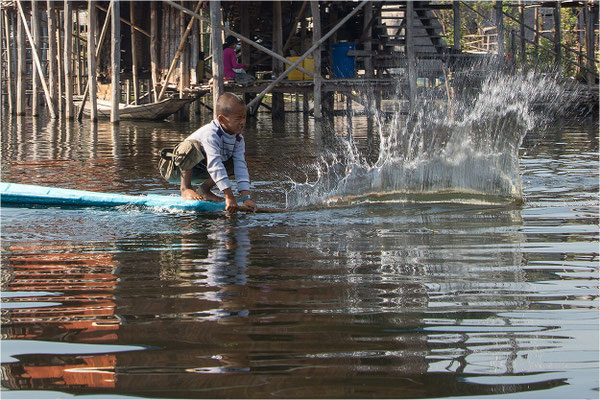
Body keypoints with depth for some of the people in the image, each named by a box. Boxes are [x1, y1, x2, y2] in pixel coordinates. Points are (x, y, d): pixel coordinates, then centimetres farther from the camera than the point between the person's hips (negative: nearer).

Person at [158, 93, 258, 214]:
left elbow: (241, 168, -16)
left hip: (199, 172, 8)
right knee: (191, 146, -38)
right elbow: (215, 165, -42)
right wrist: (229, 197, -47)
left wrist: (246, 197, -29)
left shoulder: (238, 139, -8)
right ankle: (185, 188, -22)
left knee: (235, 163, -5)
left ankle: (205, 188, 4)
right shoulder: (210, 134, -33)